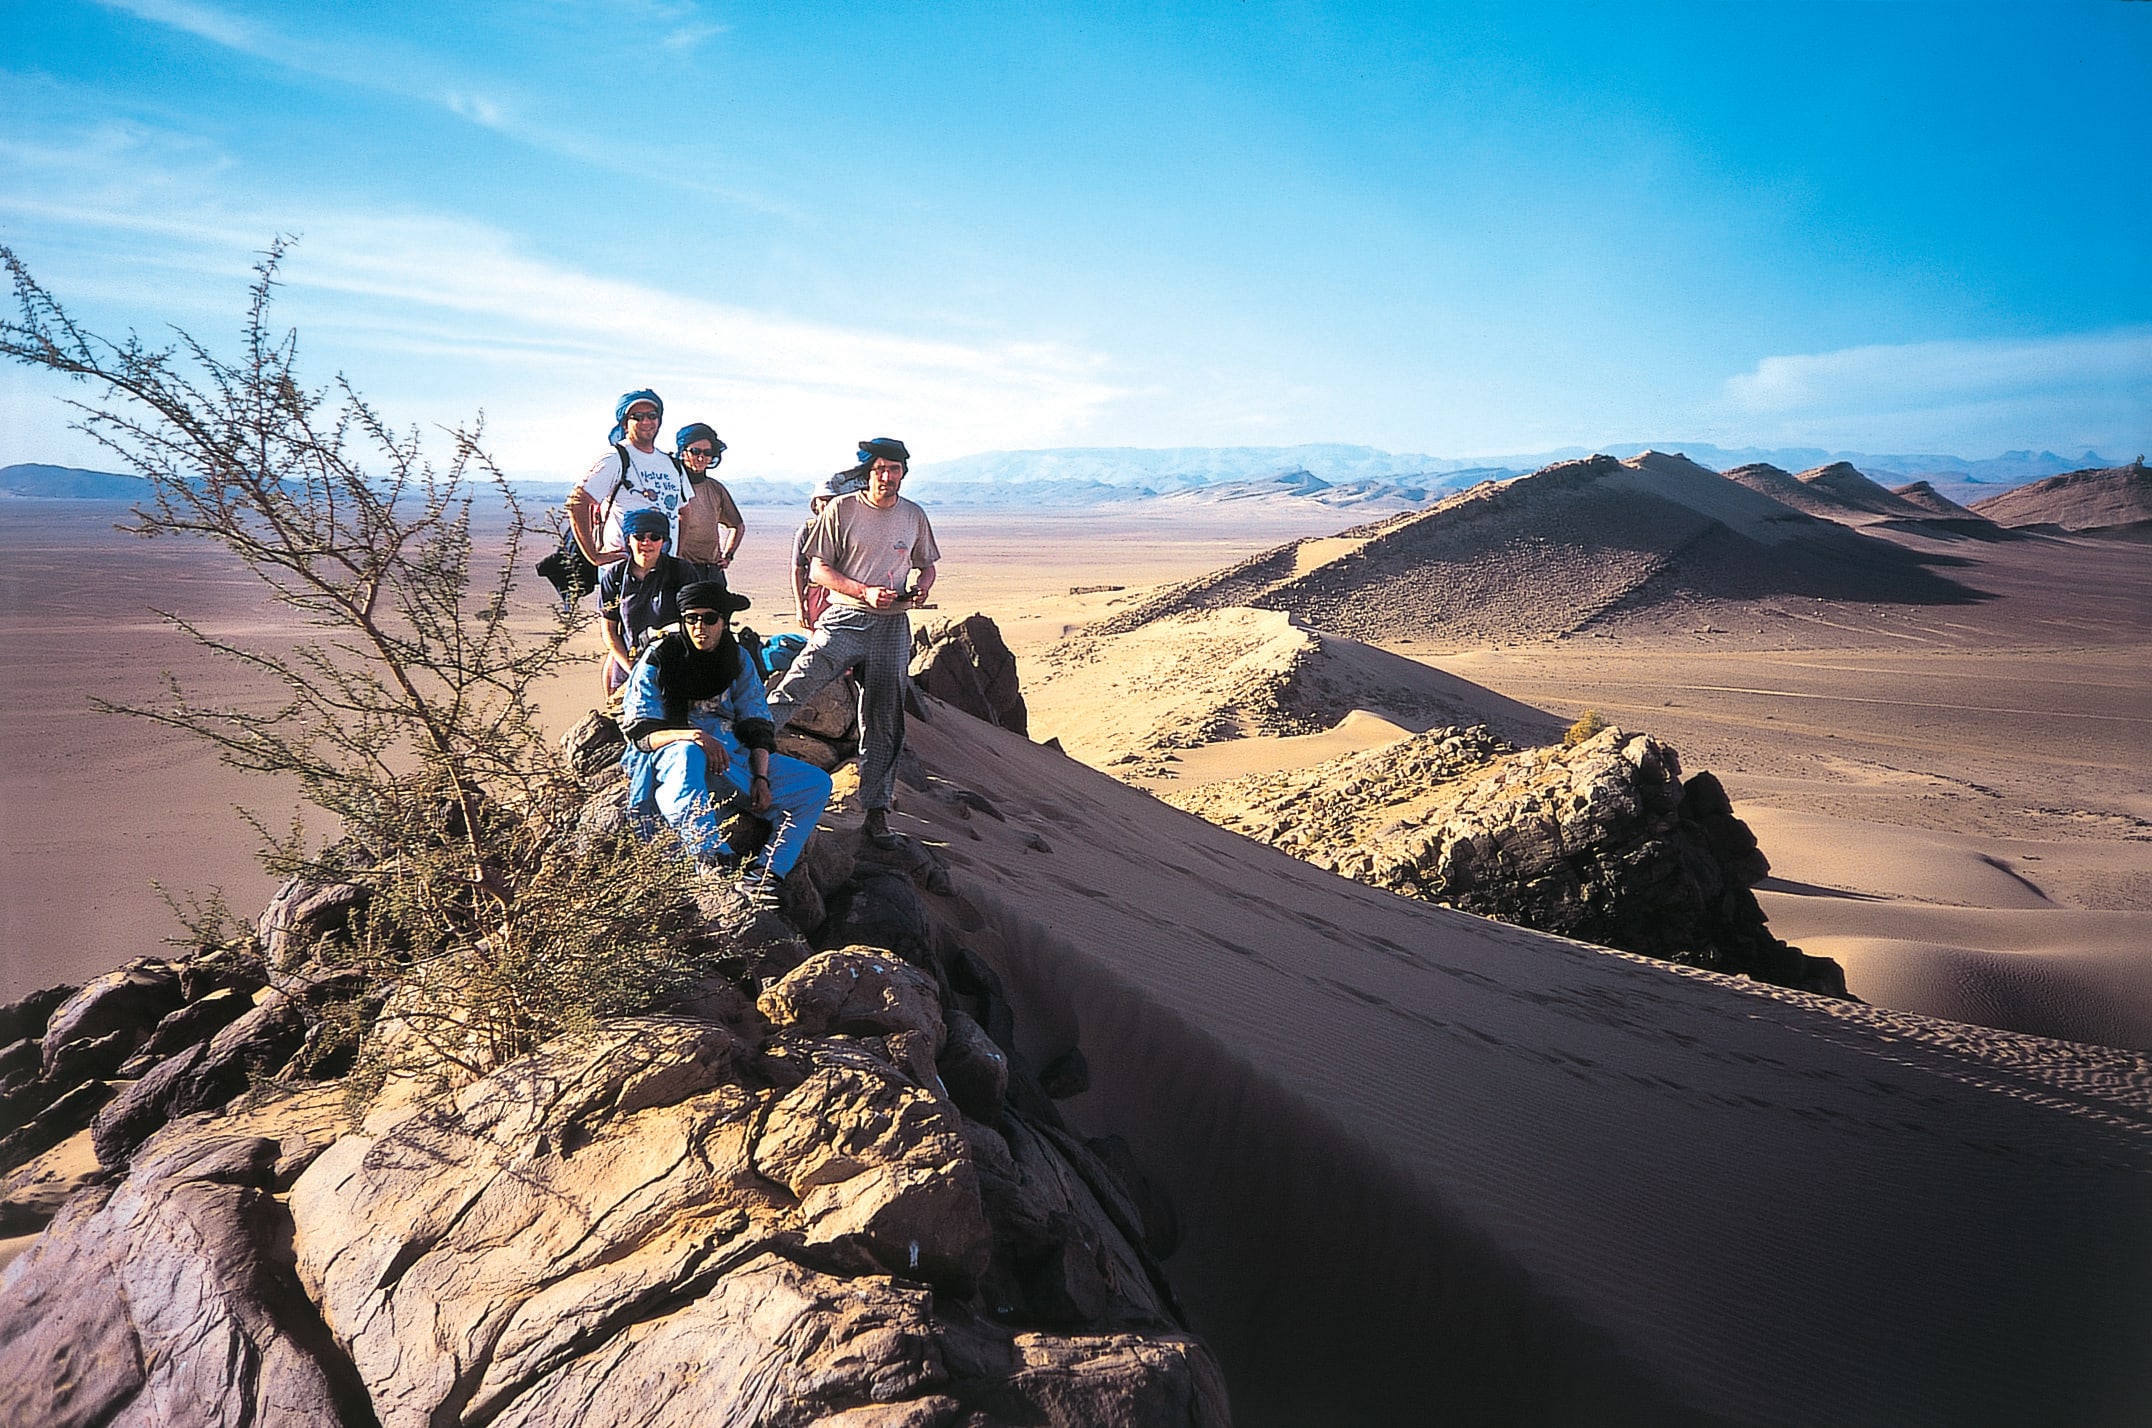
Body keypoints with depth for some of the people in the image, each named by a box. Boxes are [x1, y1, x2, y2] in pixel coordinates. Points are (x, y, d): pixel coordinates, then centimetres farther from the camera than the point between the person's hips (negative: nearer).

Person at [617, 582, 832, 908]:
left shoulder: (738, 659, 9)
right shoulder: (658, 659, -3)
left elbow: (758, 725, 7)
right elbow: (641, 732, -10)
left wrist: (761, 777, -9)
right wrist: (692, 736, -29)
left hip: (734, 758, 5)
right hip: (671, 758, -5)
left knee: (817, 784, -8)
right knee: (686, 754, -43)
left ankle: (763, 872, -22)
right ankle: (715, 862, -53)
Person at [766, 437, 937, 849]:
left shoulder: (914, 516, 10)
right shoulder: (841, 510, -2)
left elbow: (926, 565, 22)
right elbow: (818, 570, -3)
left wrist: (921, 586, -2)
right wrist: (865, 592, -17)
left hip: (893, 628, 3)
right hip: (844, 620, -3)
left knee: (884, 725, 5)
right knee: (793, 689, -22)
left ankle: (876, 813, 12)